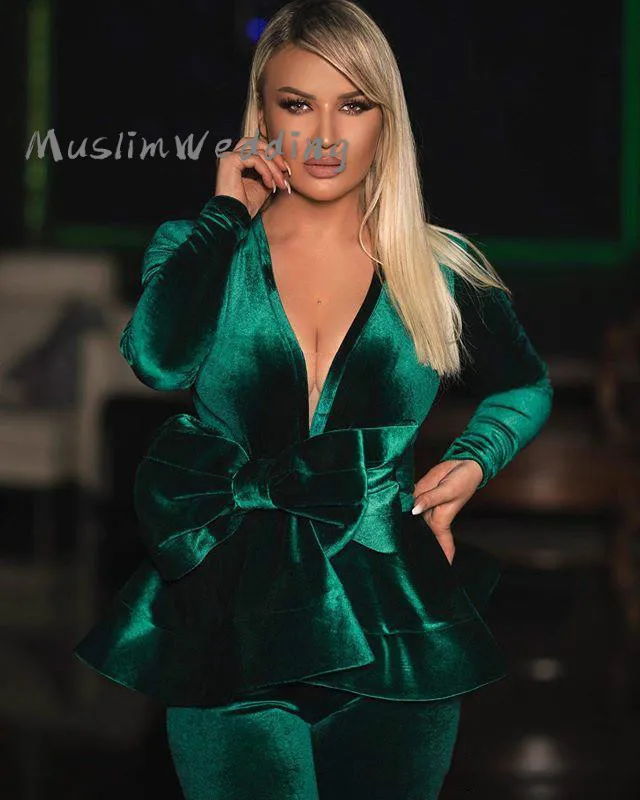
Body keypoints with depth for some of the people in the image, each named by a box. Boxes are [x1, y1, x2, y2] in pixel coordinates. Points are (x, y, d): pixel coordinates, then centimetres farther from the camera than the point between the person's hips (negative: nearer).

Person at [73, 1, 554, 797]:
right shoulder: (203, 247, 3)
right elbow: (157, 359, -19)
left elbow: (524, 387, 21)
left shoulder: (440, 269, 4)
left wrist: (473, 461, 3)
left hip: (391, 620, 1)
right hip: (230, 613, -1)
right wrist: (227, 215, -9)